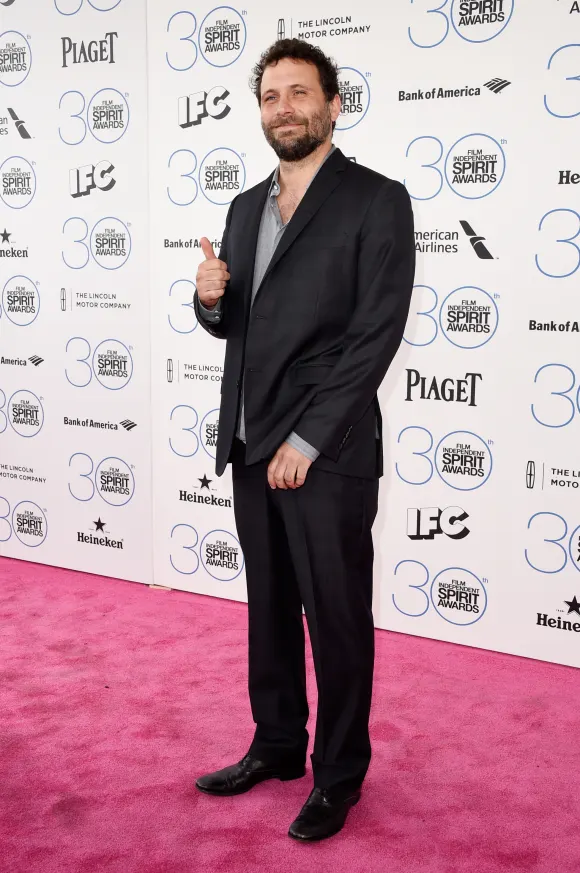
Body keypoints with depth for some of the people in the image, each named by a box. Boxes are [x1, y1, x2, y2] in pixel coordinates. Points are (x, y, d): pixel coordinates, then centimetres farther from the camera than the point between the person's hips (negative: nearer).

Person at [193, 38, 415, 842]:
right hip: (251, 447, 6)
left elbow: (376, 335, -13)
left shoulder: (377, 201, -7)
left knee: (337, 619, 5)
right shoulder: (246, 208, 14)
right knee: (270, 609, 17)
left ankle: (339, 775, 22)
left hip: (328, 454, -6)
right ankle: (277, 746, 34)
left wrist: (309, 440, -16)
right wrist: (210, 299, -6)